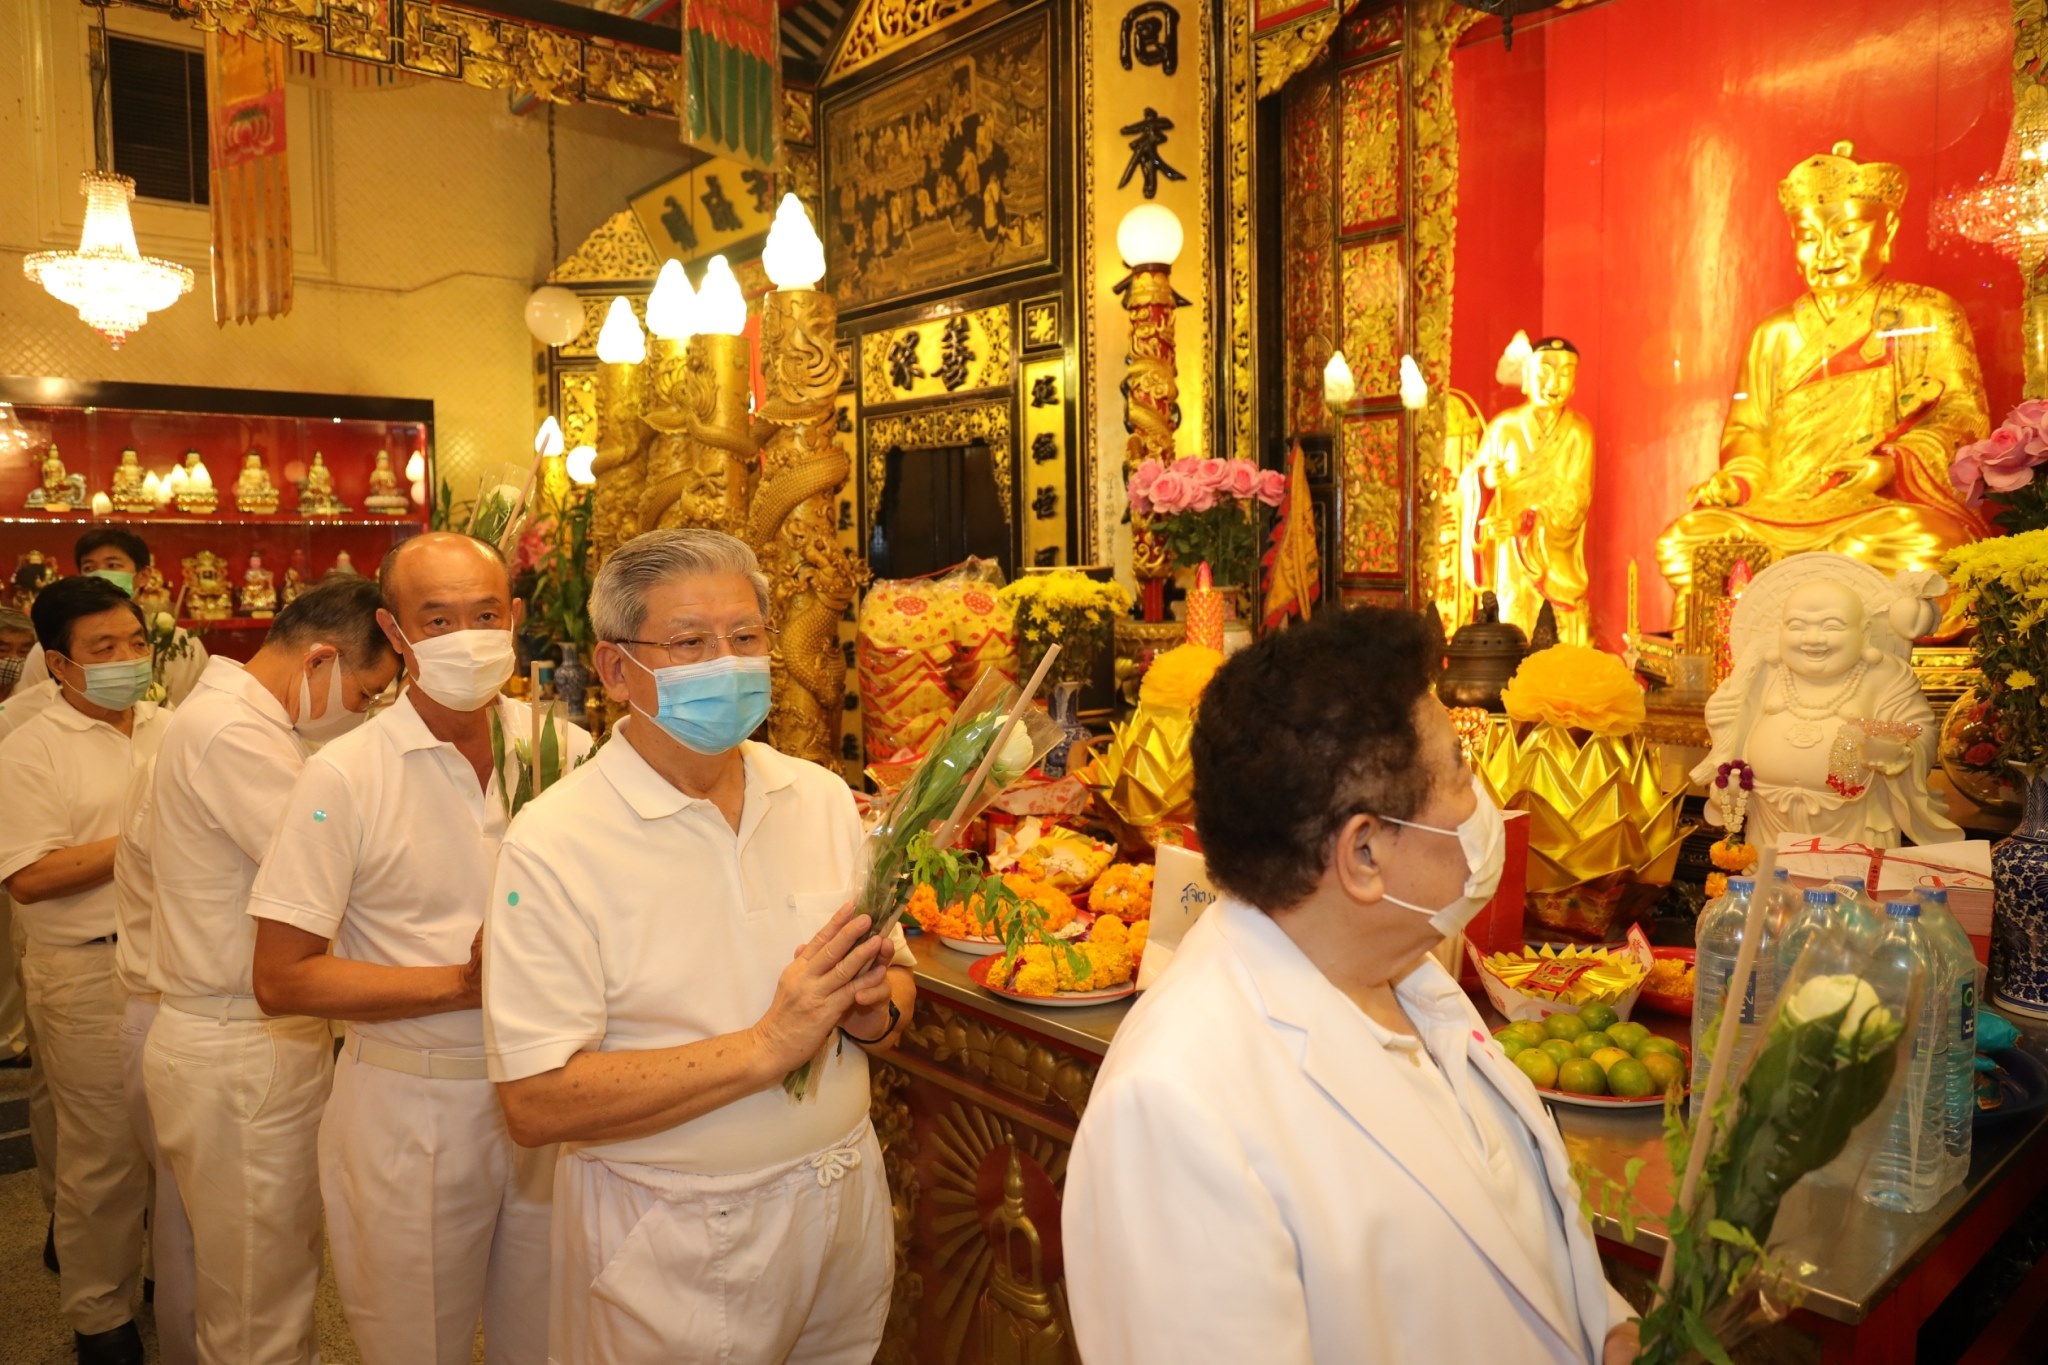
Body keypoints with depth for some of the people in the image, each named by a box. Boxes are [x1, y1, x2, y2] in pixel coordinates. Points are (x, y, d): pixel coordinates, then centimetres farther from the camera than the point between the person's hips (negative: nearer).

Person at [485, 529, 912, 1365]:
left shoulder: (821, 798, -1)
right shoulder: (554, 846, -16)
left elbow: (892, 978, 8)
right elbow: (536, 1104, -21)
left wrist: (874, 1007, -15)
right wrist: (765, 1047, -25)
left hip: (845, 1201, 5)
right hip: (672, 1248, -4)